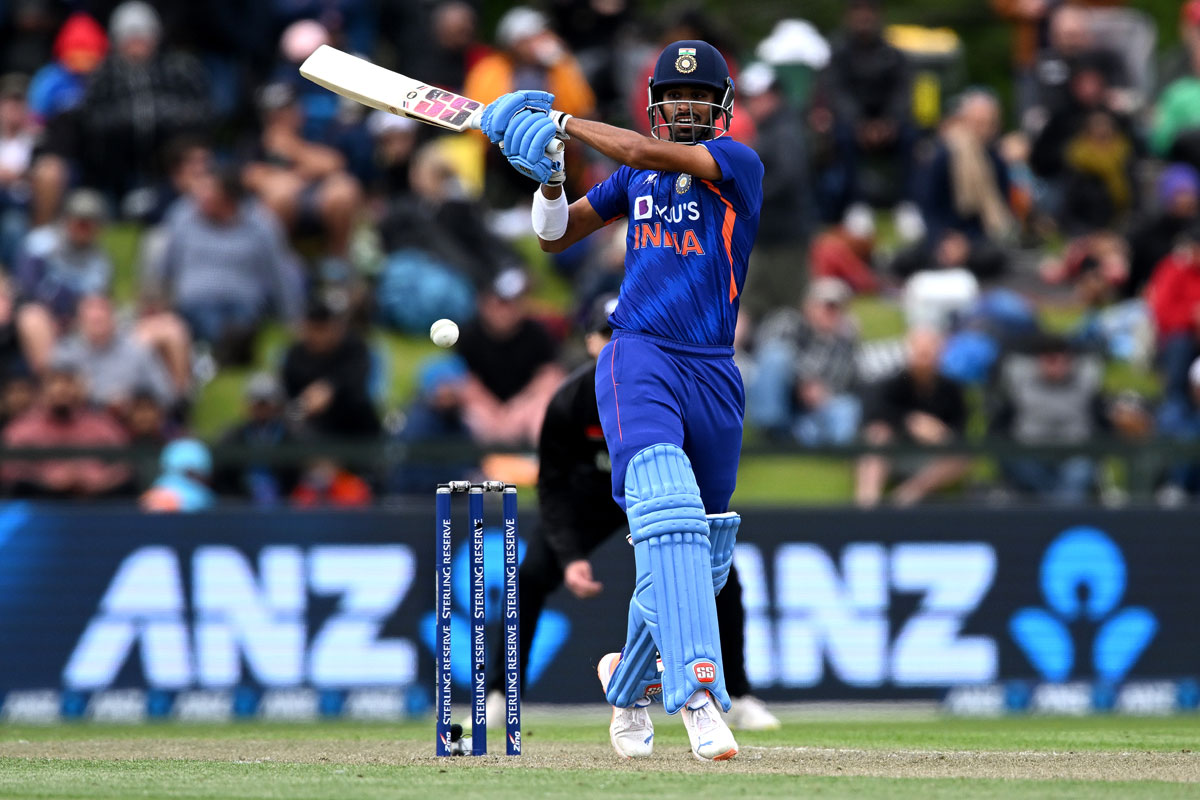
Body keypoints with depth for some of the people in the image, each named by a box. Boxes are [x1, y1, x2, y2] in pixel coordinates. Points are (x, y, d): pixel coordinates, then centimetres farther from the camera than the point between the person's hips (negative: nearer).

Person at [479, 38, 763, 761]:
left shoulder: (739, 164, 0)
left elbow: (644, 153, -14)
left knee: (701, 554, 8)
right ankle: (698, 693, -35)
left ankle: (630, 679, 34)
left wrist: (559, 120, -7)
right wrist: (548, 175, 1)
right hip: (639, 361, 0)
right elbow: (556, 236, 20)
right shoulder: (636, 177, 13)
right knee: (669, 515, -24)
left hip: (714, 375, 0)